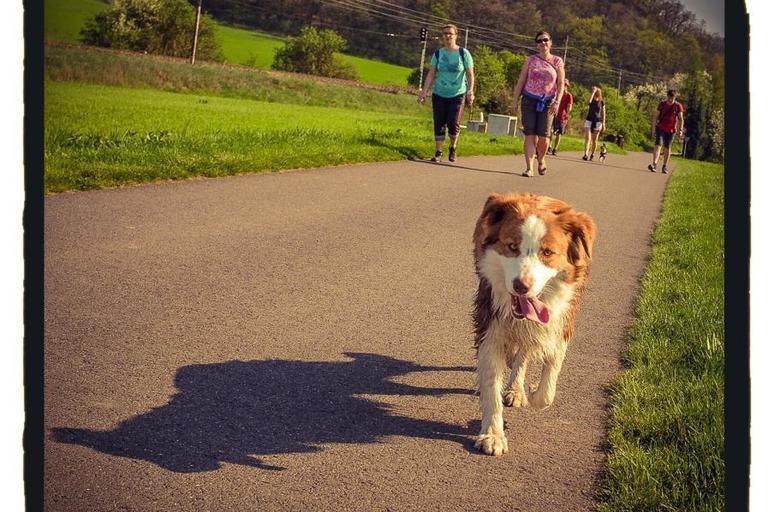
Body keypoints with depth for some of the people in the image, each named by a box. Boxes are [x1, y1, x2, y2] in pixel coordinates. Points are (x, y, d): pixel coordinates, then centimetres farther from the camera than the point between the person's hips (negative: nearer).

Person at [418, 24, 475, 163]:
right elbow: (431, 74, 4)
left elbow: (470, 75, -4)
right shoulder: (438, 54, 5)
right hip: (439, 94, 3)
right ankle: (438, 152, 10)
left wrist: (470, 91, -18)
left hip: (457, 94, -2)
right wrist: (424, 92, -3)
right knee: (439, 124, 1)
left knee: (453, 124, -11)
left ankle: (453, 148, 14)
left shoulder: (464, 53, -2)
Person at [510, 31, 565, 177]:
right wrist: (514, 101, -1)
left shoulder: (557, 61, 4)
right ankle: (529, 168, -7)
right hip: (529, 100, 0)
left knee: (544, 135, -5)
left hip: (547, 103, 0)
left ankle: (541, 159, 24)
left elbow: (561, 84, 1)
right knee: (530, 134, -6)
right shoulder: (531, 60, 5)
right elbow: (520, 81, 4)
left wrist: (557, 102, -13)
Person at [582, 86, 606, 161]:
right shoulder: (592, 100, 4)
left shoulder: (601, 102, 2)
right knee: (587, 138, -13)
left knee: (594, 140, 4)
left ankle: (592, 154, 19)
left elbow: (603, 113, 5)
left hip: (597, 121, 0)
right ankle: (585, 154, -21)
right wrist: (593, 91, -16)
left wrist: (603, 124, 0)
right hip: (589, 120, 0)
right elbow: (589, 101, -21)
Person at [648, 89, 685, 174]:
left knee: (667, 147, 7)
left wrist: (680, 130, -9)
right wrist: (654, 129, 1)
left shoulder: (678, 106, -2)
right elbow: (656, 116, 5)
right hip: (660, 128, 0)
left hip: (671, 130, 0)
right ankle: (654, 164, -27)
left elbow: (680, 119, -1)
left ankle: (665, 166, 17)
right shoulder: (662, 104, 1)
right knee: (658, 143, -16)